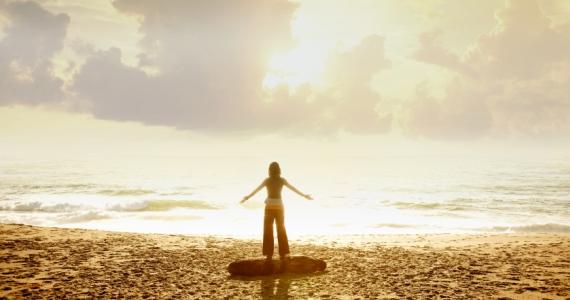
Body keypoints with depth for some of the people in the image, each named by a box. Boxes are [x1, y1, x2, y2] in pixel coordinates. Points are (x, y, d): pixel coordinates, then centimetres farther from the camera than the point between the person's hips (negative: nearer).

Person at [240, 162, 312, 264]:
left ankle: (269, 255, 1)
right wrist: (304, 195, 17)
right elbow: (294, 189, 6)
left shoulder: (267, 180, -5)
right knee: (281, 231, 10)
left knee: (268, 231, 4)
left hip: (269, 207, -2)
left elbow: (256, 190, 0)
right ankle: (283, 254, 7)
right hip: (279, 207, 2)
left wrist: (247, 197, 11)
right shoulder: (282, 180, -1)